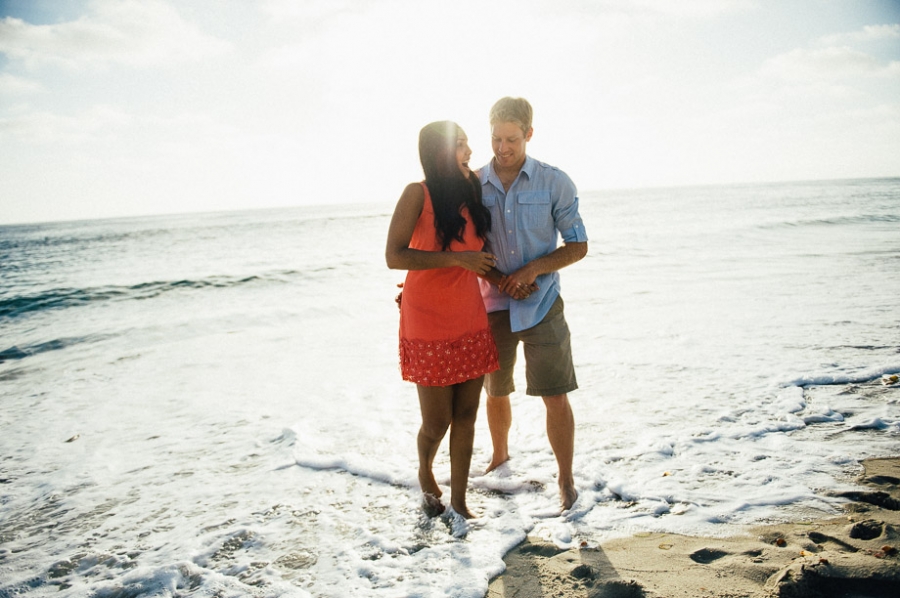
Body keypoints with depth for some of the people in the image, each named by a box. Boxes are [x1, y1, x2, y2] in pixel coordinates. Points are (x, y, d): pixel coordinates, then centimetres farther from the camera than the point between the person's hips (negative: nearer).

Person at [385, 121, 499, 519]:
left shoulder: (473, 194, 7)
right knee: (437, 422, 4)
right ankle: (425, 474, 35)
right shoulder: (418, 194, -10)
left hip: (471, 323, 5)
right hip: (429, 325, -5)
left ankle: (459, 501, 20)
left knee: (466, 416, 7)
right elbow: (394, 256, -17)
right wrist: (457, 259, -21)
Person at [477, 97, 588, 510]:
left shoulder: (555, 183, -5)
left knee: (555, 396, -3)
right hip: (492, 305, 2)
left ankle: (566, 481, 12)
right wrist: (500, 280, -10)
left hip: (542, 305, -2)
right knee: (495, 393, 16)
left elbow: (578, 246, -2)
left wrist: (533, 269, -16)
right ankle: (499, 459, 41)